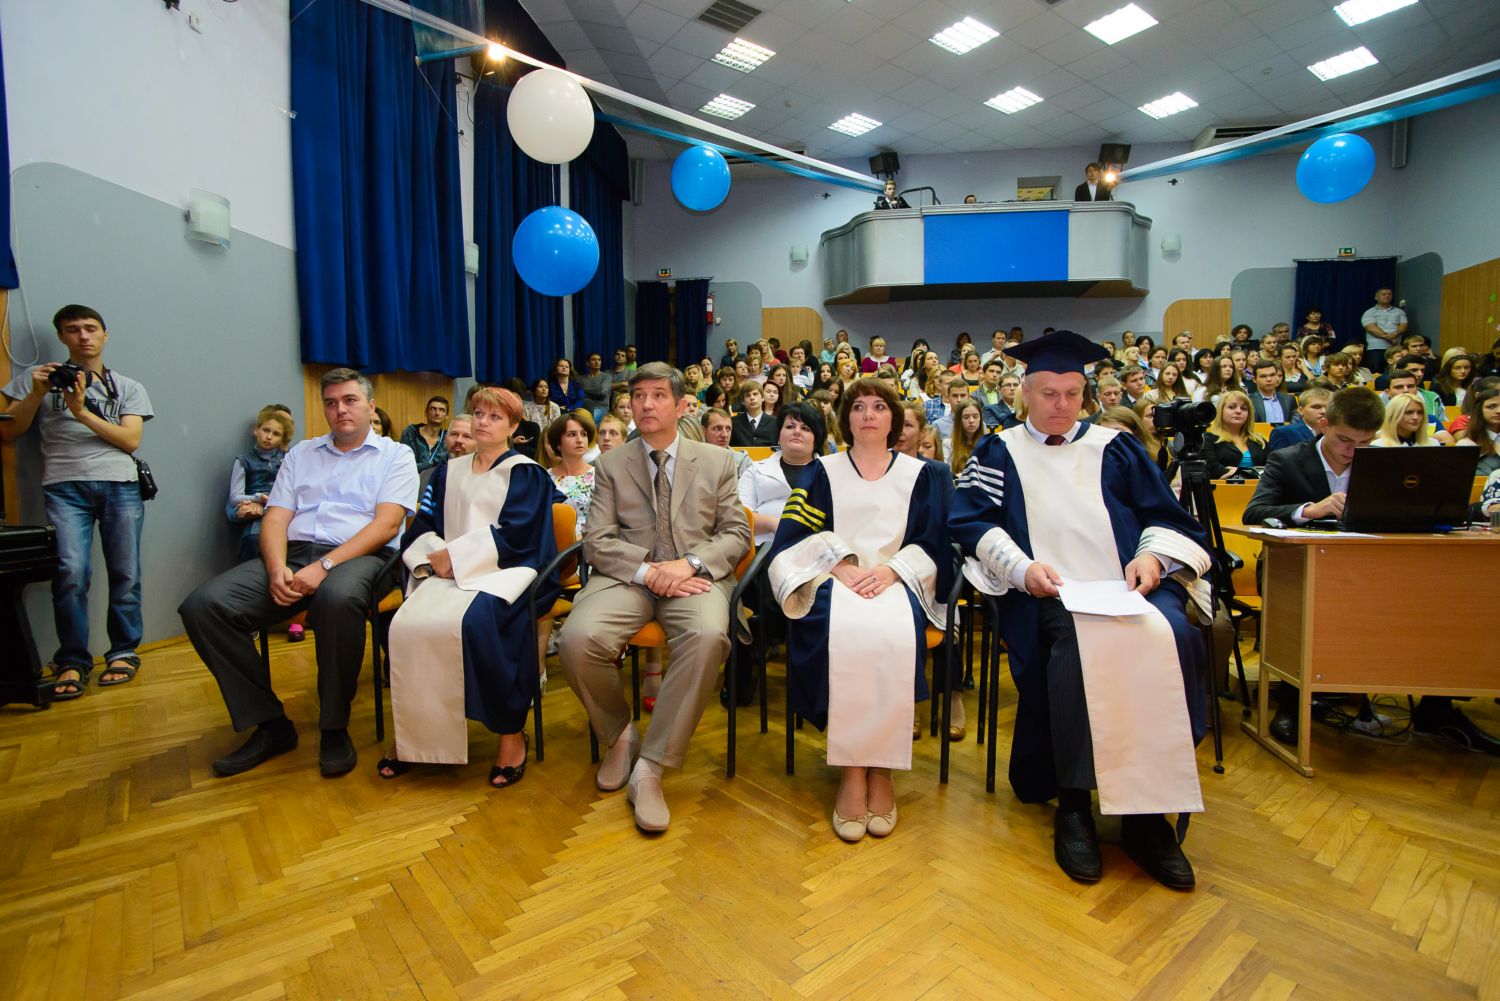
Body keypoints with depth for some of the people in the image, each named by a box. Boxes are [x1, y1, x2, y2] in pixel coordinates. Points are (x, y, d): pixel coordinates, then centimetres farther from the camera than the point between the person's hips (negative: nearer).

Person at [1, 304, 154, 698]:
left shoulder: (129, 387, 18)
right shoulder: (38, 377, 18)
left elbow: (131, 440, 6)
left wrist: (82, 411, -5)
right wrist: (37, 393, 1)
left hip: (120, 484, 1)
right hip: (64, 485, 0)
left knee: (125, 574, -3)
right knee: (70, 572, -14)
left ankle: (124, 652, 7)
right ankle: (72, 661, -4)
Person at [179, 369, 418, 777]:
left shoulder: (395, 456, 9)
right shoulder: (301, 454, 23)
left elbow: (386, 524, -6)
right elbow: (275, 518, 13)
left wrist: (325, 566, -18)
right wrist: (277, 568, -9)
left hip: (359, 556, -5)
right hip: (293, 555, 5)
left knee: (337, 597, -40)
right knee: (203, 605, -19)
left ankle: (335, 728, -19)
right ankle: (269, 724, -6)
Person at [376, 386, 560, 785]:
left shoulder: (526, 474, 7)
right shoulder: (449, 472, 22)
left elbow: (513, 536, -6)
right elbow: (421, 527, 15)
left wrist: (453, 555, -10)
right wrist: (431, 558, -7)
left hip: (505, 569, -4)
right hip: (449, 572, 5)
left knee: (474, 621, -35)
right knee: (409, 623, -26)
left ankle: (511, 731, -21)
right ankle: (413, 735, -13)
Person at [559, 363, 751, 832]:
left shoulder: (716, 461, 12)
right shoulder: (611, 465, 12)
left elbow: (737, 533, 7)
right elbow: (597, 542, 3)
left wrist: (689, 563, -12)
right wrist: (648, 570, -14)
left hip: (696, 576, -1)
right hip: (627, 575, 1)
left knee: (708, 637, -35)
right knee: (578, 639, -28)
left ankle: (651, 766, -19)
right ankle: (618, 735, 3)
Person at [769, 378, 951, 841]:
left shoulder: (921, 474, 18)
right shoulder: (823, 472, 17)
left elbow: (934, 542, 8)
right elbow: (796, 534, 6)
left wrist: (892, 569, -11)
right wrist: (839, 563, -12)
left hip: (897, 581, 1)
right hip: (833, 579, 0)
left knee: (894, 636, -34)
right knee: (843, 634, -35)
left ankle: (881, 767, -20)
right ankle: (851, 768, -25)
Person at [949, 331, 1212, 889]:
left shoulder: (1116, 448, 23)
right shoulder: (999, 453, 18)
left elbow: (1167, 517, 16)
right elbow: (969, 521, 3)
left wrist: (1153, 555, -7)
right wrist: (1021, 567, -14)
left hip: (1130, 586, 3)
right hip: (1048, 593, -2)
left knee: (1170, 634, -30)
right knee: (1080, 639, -35)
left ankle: (1150, 813, -20)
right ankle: (1074, 805, -21)